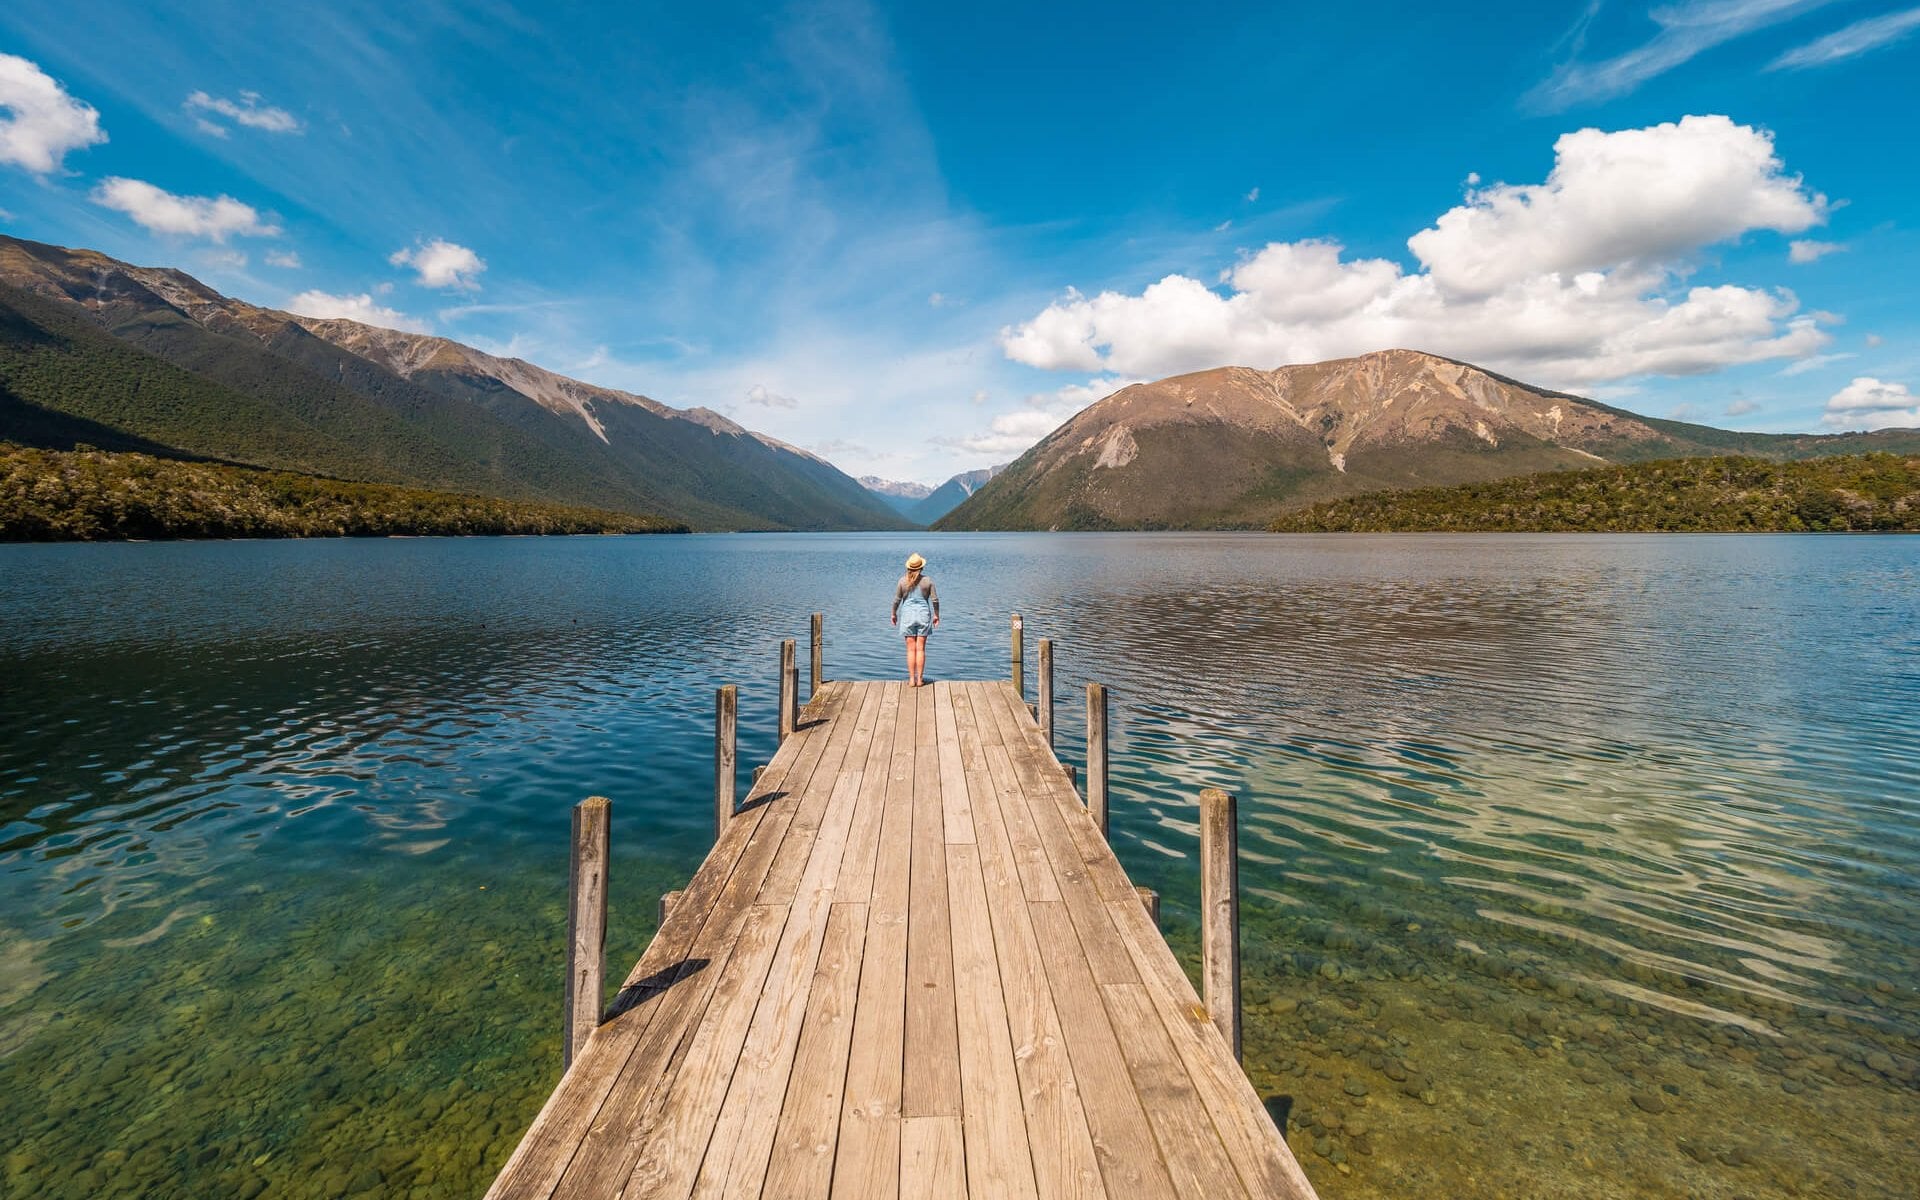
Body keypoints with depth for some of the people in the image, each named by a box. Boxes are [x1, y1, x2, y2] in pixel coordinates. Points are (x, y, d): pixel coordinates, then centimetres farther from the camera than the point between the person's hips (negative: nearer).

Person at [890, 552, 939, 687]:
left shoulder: (902, 581, -4)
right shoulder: (927, 581, -3)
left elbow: (897, 600, 0)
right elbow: (935, 600, -1)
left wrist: (894, 614, 14)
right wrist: (936, 615, 13)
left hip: (908, 615, 0)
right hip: (923, 615, 0)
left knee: (911, 649, 4)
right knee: (921, 649, 5)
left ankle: (911, 679, 5)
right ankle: (919, 679, 7)